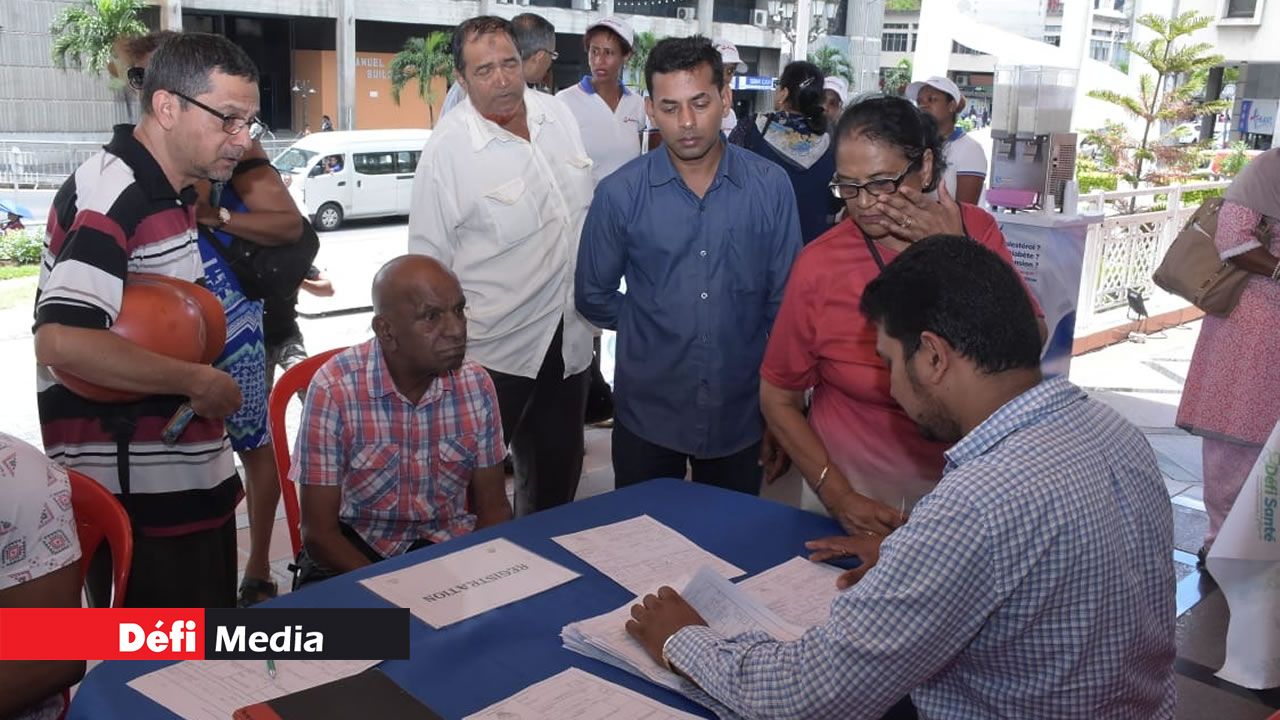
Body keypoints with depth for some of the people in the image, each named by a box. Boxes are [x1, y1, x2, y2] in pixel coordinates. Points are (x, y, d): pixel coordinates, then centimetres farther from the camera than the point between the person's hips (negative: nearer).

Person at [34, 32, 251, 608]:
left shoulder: (169, 191, 10)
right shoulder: (112, 196, -19)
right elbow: (60, 342, -31)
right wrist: (197, 380, -23)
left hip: (185, 481, 9)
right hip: (137, 496, -9)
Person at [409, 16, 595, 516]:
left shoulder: (559, 115, 2)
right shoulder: (447, 148, -15)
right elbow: (427, 261, -10)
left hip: (569, 338, 6)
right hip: (493, 347, -5)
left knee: (558, 475, 20)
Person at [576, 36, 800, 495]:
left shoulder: (770, 187, -6)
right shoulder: (620, 193, -8)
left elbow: (785, 304, -2)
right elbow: (593, 297, 4)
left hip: (742, 415, 1)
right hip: (647, 414, 0)